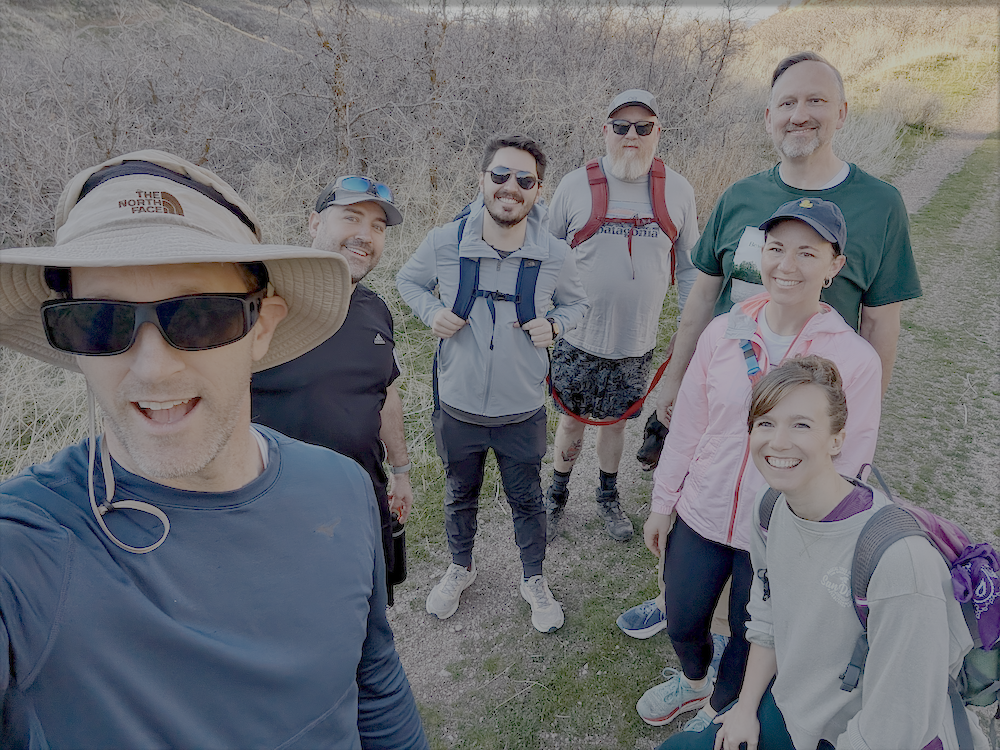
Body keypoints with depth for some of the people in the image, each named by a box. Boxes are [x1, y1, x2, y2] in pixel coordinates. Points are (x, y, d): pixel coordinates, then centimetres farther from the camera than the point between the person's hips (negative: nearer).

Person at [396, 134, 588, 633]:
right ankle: (460, 568, 52)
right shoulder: (445, 242, -13)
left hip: (522, 411, 0)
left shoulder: (554, 255, -12)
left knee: (526, 500, 19)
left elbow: (576, 304, 7)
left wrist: (554, 325, -15)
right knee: (460, 494, 23)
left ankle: (534, 581, 45)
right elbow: (408, 280, 6)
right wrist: (432, 311, -14)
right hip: (458, 407, 1)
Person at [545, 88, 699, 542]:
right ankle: (557, 496, 34)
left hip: (637, 342, 1)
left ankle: (608, 497, 38)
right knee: (571, 419, 11)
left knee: (615, 420, 15)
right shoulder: (575, 185, -6)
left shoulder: (678, 192, 0)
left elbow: (689, 269, 8)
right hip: (577, 338, -1)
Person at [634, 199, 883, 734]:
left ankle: (719, 712, 52)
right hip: (701, 517, 3)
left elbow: (850, 465, -8)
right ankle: (694, 680, 57)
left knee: (750, 641, 19)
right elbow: (686, 427, 0)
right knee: (682, 624, 21)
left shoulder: (855, 360, -16)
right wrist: (661, 504, 6)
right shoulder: (724, 332, -9)